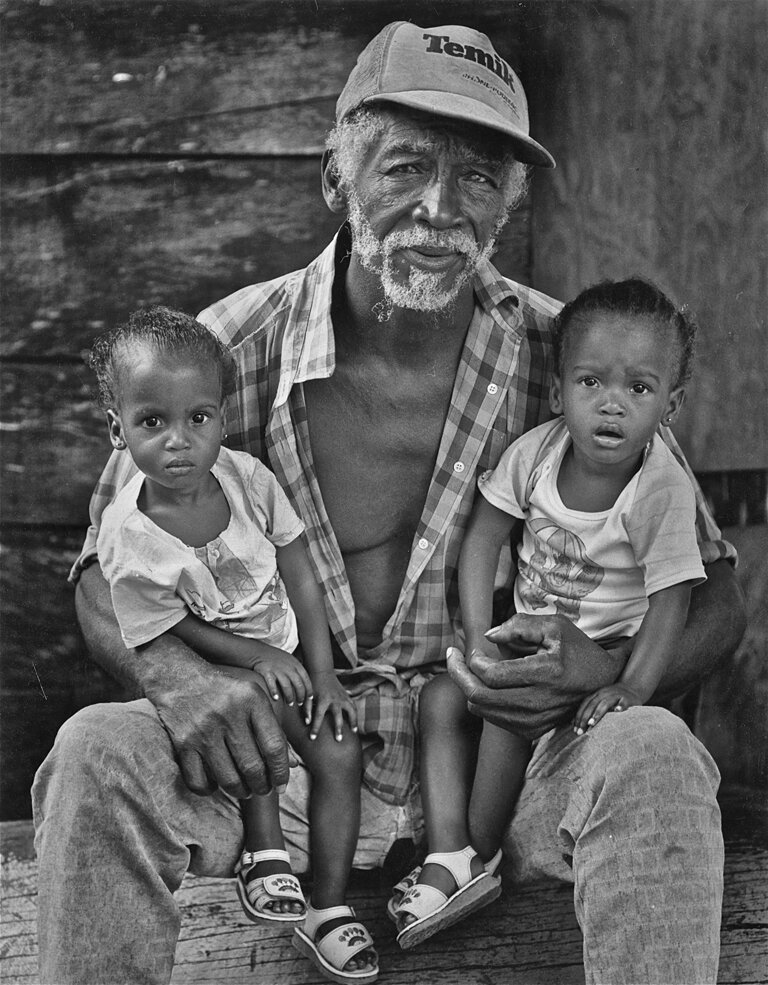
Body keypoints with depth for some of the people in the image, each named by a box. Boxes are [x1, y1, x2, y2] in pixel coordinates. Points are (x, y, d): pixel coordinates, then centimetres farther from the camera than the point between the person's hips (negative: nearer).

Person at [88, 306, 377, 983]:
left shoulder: (247, 477, -13)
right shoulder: (128, 540, -23)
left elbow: (301, 577, -4)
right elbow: (171, 632, -12)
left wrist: (323, 673, -9)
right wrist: (256, 658, -21)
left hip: (287, 655, 4)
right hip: (209, 673, -4)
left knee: (341, 752, -16)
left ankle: (329, 908, -5)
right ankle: (265, 849, -19)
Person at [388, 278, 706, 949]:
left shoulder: (664, 492, -23)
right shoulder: (536, 451, -11)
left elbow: (670, 600, -21)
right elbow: (483, 538, -3)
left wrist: (633, 687, -33)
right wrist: (479, 641, -10)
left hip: (602, 650, -6)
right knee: (442, 697, -8)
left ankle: (482, 853, -5)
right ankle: (447, 854, -7)